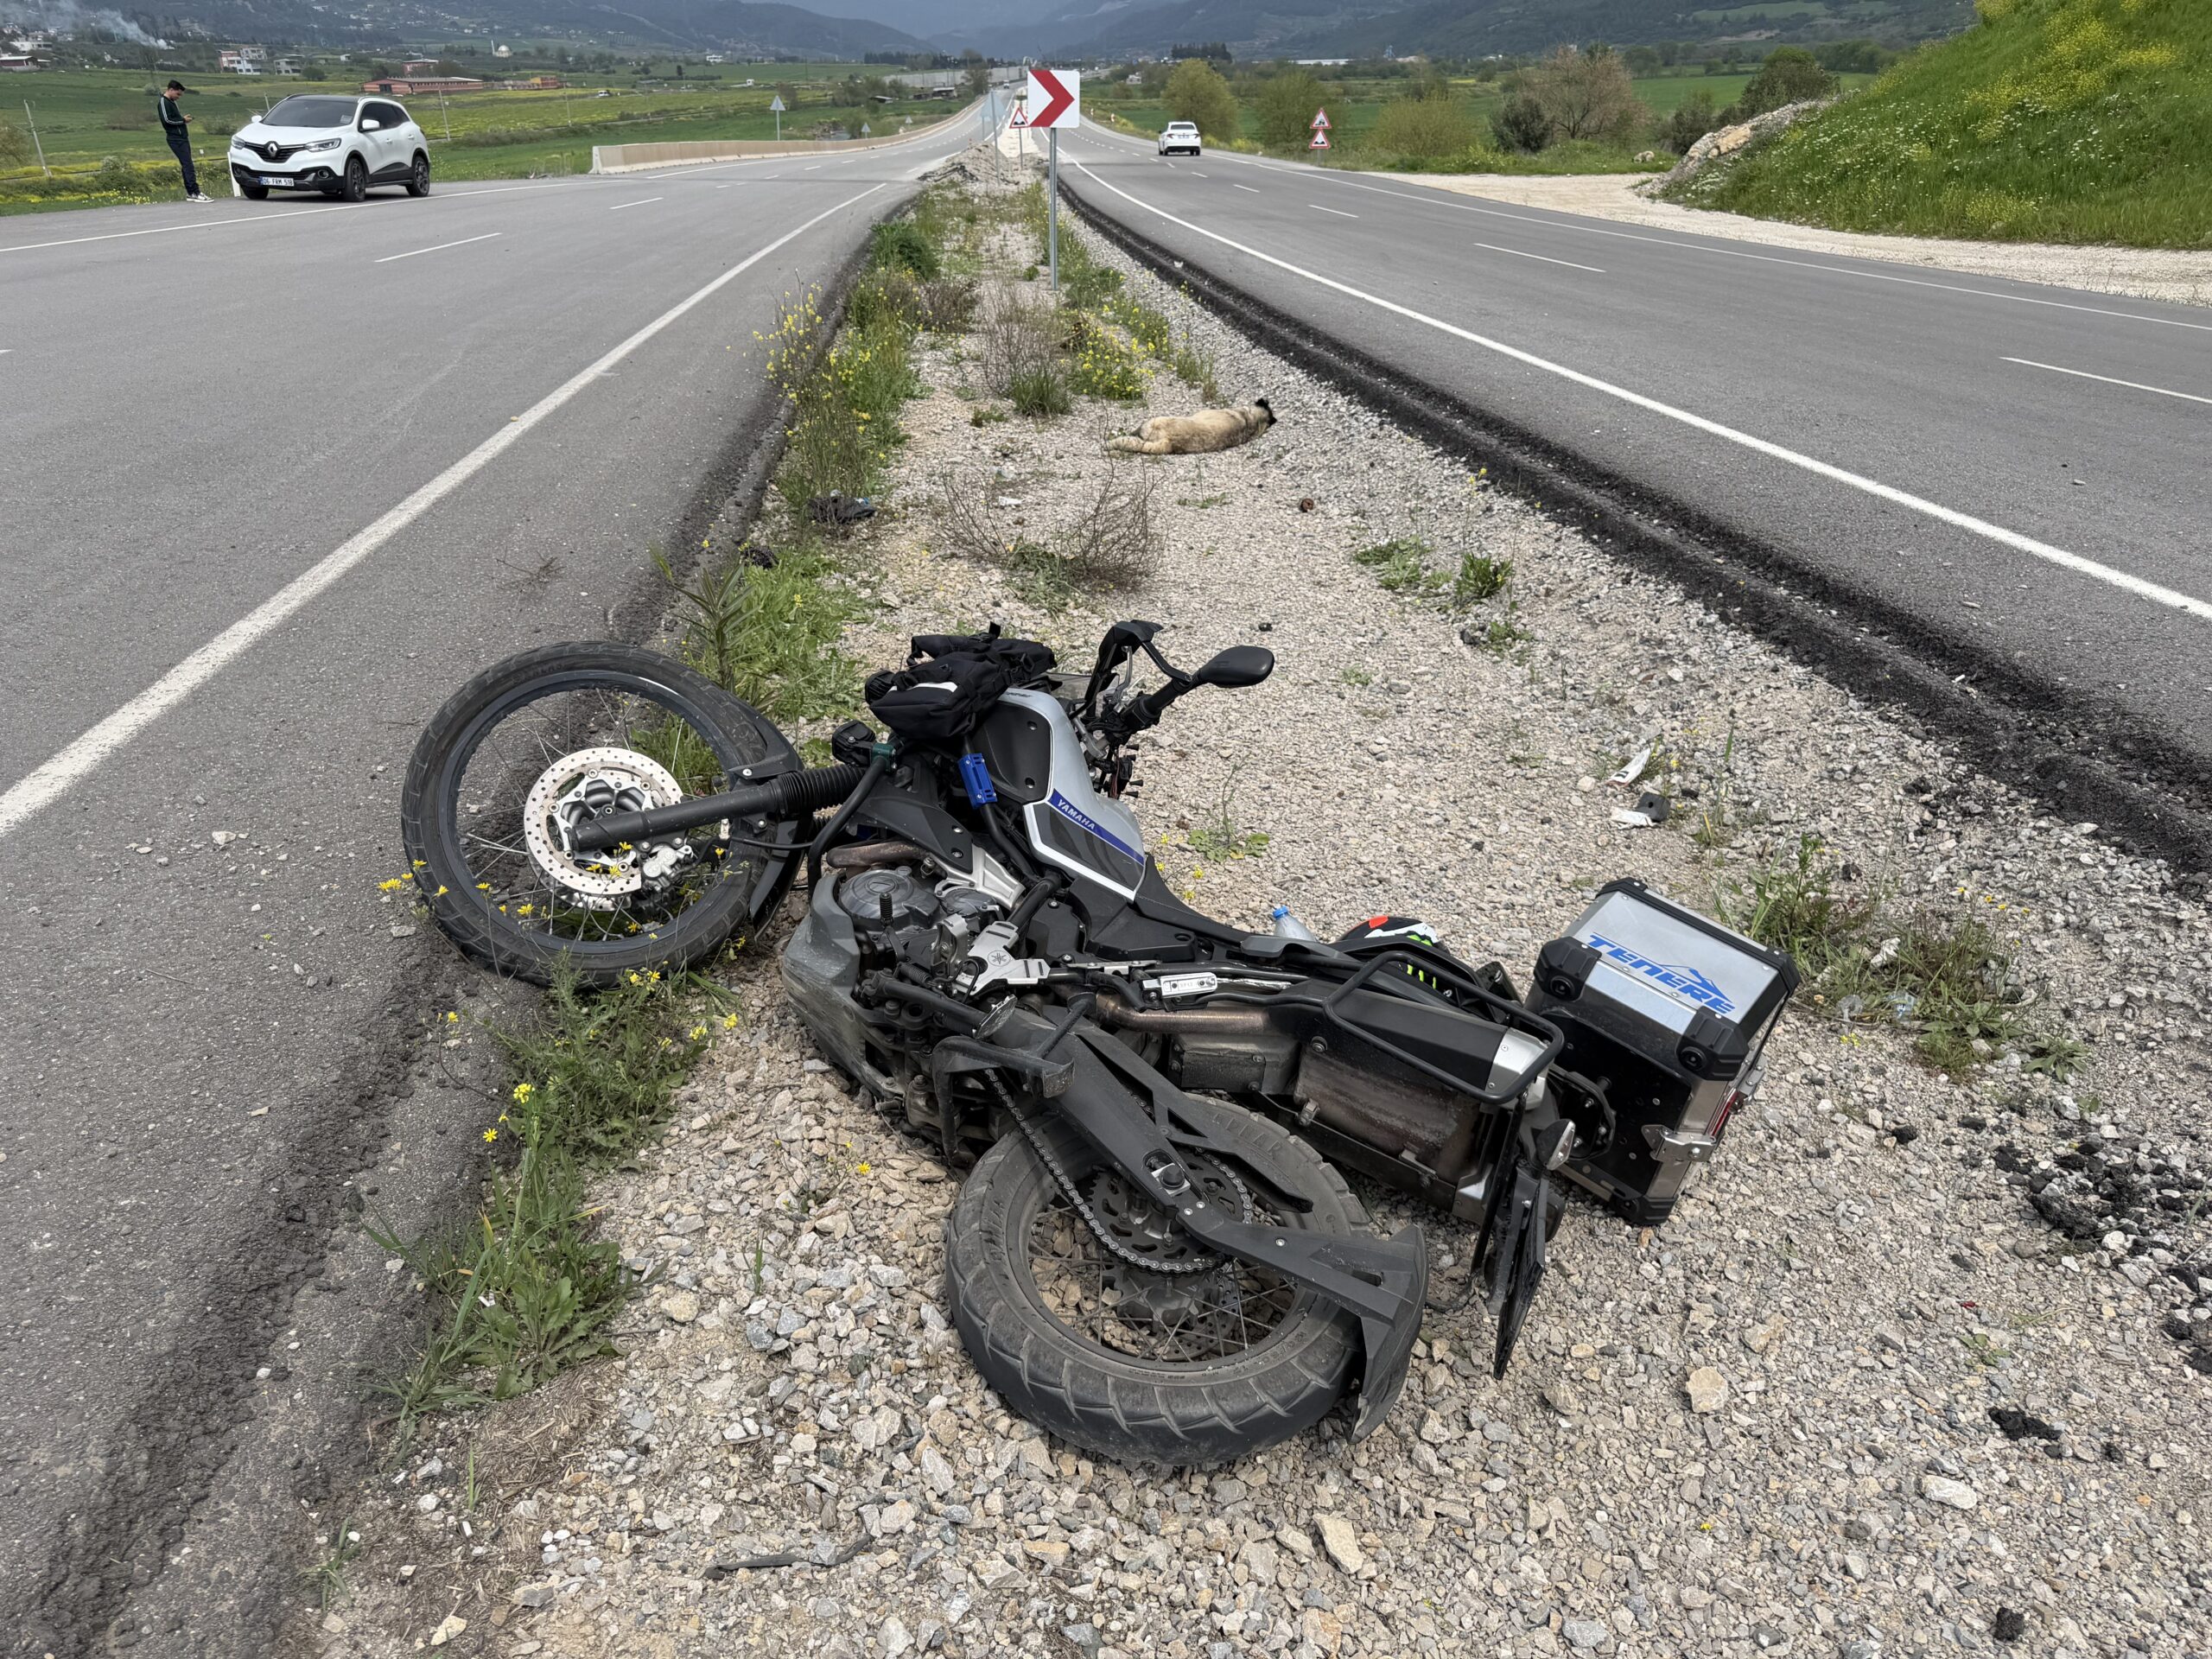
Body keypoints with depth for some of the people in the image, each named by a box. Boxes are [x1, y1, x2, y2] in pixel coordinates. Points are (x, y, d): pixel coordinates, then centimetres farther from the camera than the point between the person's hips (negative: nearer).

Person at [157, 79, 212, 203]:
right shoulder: (163, 102, -7)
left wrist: (183, 118, 8)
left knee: (186, 166, 8)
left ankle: (190, 193, 9)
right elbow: (167, 120, -16)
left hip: (182, 138, 10)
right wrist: (183, 120, -7)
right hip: (176, 139, -10)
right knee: (188, 165, -15)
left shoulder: (171, 102, 21)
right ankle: (195, 193, -20)